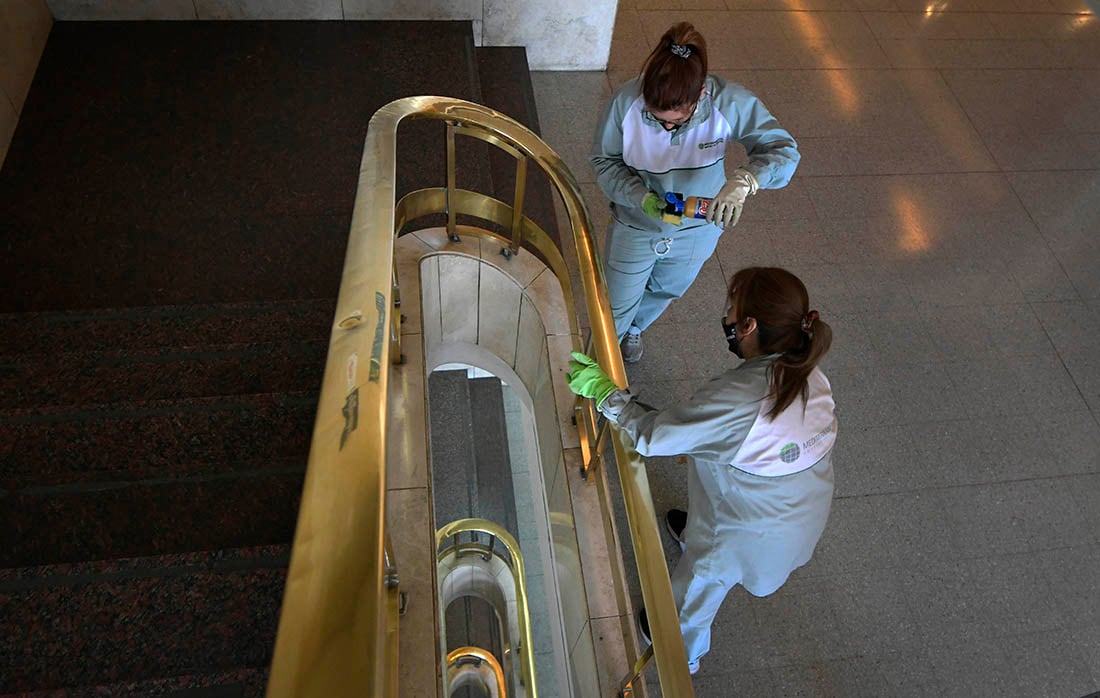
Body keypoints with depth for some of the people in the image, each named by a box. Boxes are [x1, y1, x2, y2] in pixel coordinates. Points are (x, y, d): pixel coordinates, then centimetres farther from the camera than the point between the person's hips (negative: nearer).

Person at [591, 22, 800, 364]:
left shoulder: (730, 103, -31)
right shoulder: (626, 102, -30)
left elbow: (784, 150, -28)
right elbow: (604, 160, -16)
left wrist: (743, 181, -50)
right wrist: (641, 197, -35)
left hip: (697, 230, 2)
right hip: (635, 228, -2)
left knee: (665, 292, 32)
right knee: (616, 308, 16)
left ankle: (634, 329, 68)